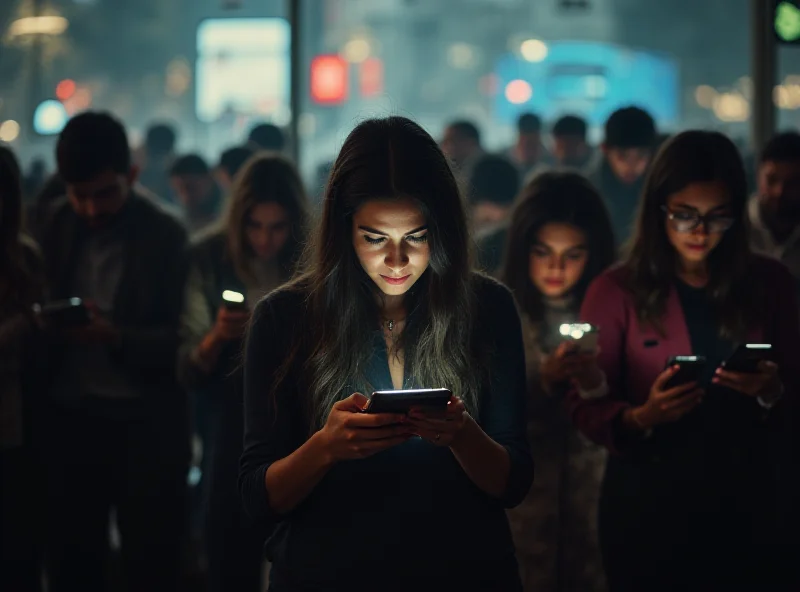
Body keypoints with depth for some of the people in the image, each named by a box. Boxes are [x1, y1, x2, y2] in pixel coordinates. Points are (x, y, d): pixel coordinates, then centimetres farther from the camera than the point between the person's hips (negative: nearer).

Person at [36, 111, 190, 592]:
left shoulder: (166, 236, -6)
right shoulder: (56, 226, 7)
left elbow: (181, 340, -10)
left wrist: (116, 336, -26)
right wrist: (46, 326, -10)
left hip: (145, 424, -4)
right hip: (70, 417, 4)